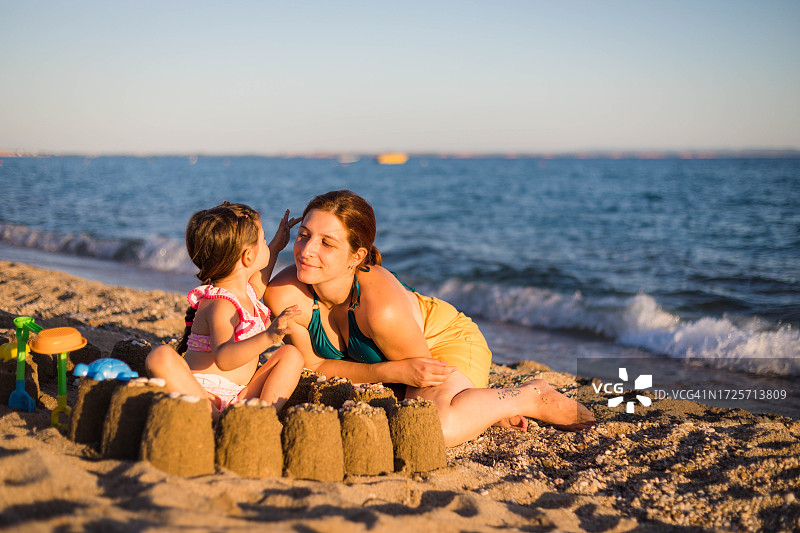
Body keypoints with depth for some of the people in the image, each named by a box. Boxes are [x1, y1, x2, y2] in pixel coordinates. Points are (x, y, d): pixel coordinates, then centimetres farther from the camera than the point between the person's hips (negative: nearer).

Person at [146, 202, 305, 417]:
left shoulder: (245, 293, 14)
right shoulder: (220, 305, -18)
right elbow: (224, 358, -35)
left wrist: (275, 246, 46)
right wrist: (267, 337, -47)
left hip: (239, 399, 9)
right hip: (195, 393, -9)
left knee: (291, 354, 3)